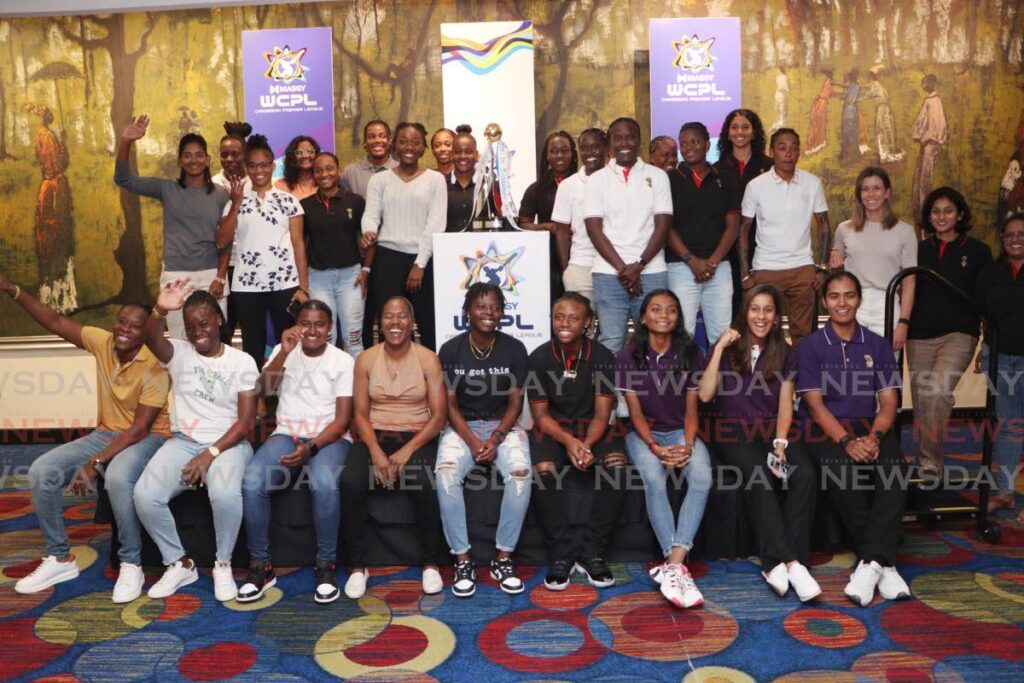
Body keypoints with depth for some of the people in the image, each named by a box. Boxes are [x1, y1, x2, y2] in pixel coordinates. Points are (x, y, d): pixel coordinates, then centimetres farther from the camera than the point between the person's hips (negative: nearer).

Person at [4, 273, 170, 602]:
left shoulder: (154, 366, -22)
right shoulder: (102, 342, -4)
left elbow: (140, 429, -24)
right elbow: (56, 322, 0)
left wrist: (95, 463, -28)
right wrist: (12, 290, -12)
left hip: (148, 438, -7)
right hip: (106, 433, 7)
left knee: (117, 477, -38)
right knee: (40, 472, -11)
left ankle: (131, 564, -19)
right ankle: (60, 558, 5)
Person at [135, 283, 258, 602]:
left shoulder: (242, 362, 2)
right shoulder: (179, 354, 7)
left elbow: (247, 421, -5)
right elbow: (151, 340, -19)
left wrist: (211, 454, -16)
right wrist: (159, 311, -40)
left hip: (228, 444, -2)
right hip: (183, 442, 3)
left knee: (225, 494, -34)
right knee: (145, 495, -24)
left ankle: (223, 565, -6)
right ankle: (179, 563, 1)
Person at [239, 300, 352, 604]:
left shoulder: (343, 361, 1)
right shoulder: (283, 351, 10)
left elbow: (342, 419, -6)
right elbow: (263, 389, -8)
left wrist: (311, 447, -20)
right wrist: (284, 351, -21)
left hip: (328, 438, -2)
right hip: (286, 435, 3)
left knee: (325, 484, -34)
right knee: (252, 482, -26)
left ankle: (326, 566, -14)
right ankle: (261, 566, -8)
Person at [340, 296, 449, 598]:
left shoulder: (428, 359, -1)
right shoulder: (366, 359, 5)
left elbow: (439, 415, -5)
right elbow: (360, 414, 2)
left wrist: (408, 450, -16)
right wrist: (375, 452, -15)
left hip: (417, 438, -1)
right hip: (375, 437, 2)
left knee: (423, 483, -32)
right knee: (350, 480, -28)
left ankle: (432, 564, -11)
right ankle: (357, 566, -11)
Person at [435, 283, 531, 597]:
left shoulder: (514, 348, -2)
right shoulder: (451, 350, -3)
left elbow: (515, 401, -1)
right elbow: (449, 404, -3)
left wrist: (496, 438, -16)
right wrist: (472, 441, -17)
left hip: (504, 425, 0)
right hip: (462, 426, 0)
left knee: (520, 473, -30)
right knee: (446, 474, -31)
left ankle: (503, 558, -13)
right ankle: (462, 560, -16)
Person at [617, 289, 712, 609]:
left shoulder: (689, 354, 3)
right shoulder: (628, 357, -3)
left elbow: (691, 409, 1)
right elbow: (635, 411, -6)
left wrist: (688, 445, -18)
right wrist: (655, 447, -21)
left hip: (680, 432, 2)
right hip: (643, 434, -1)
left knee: (703, 476, -30)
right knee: (654, 479, -33)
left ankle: (672, 565, -34)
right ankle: (677, 567, -33)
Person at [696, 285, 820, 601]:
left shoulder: (785, 355, 14)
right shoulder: (727, 349, 7)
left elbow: (785, 406, 5)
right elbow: (705, 394, -7)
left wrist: (780, 443, -12)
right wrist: (720, 347, -9)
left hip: (771, 434, 3)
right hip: (732, 434, -2)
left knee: (806, 473, -29)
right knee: (757, 476, -35)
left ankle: (777, 563, -30)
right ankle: (791, 562, -38)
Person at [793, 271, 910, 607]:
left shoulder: (878, 346, 13)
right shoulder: (810, 346, 5)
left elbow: (888, 402, 6)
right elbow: (815, 403, -5)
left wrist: (875, 437, -15)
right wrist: (846, 441, -20)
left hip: (869, 428, 3)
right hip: (824, 430, -2)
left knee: (894, 469, -31)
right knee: (843, 471, -34)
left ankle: (870, 563, -31)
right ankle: (884, 563, -23)